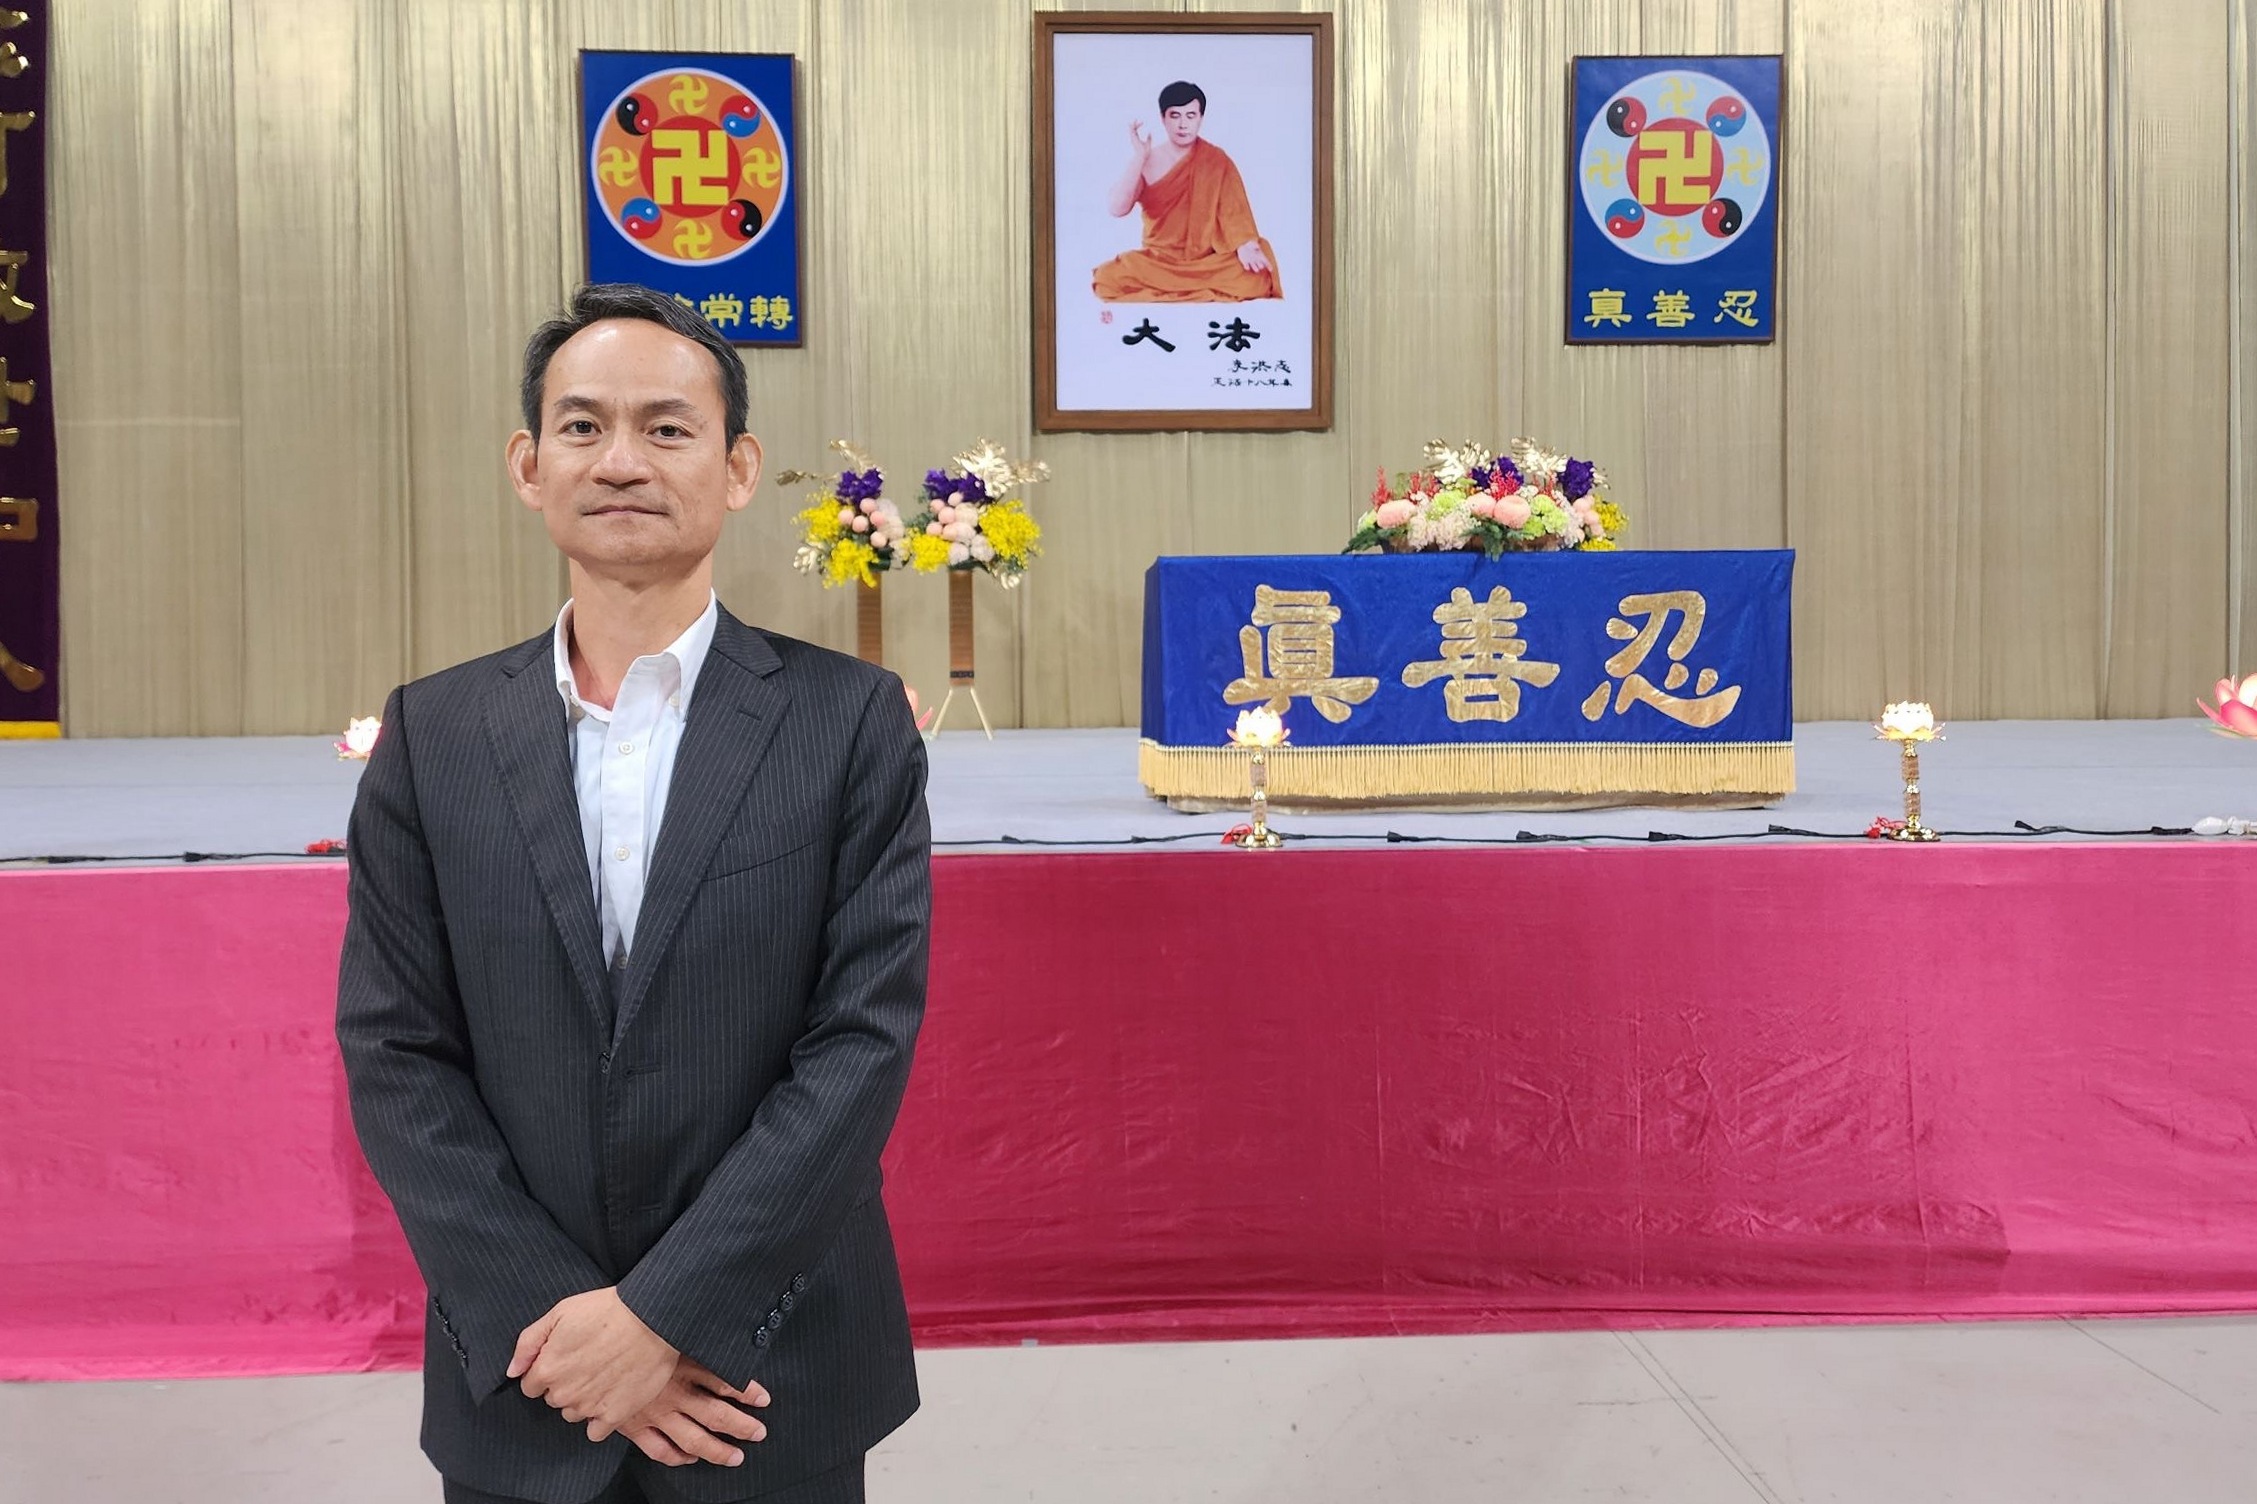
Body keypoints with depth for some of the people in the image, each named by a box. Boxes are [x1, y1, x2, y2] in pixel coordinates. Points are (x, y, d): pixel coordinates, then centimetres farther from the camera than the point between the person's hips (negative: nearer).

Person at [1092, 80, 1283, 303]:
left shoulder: (1217, 160, 1)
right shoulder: (1148, 160, 2)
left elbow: (1234, 210, -9)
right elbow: (1117, 209, -10)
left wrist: (1246, 247, -29)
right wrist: (1138, 157, -15)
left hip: (1209, 262, 0)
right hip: (1157, 262, 0)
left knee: (1258, 278, -32)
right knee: (1108, 278, -29)